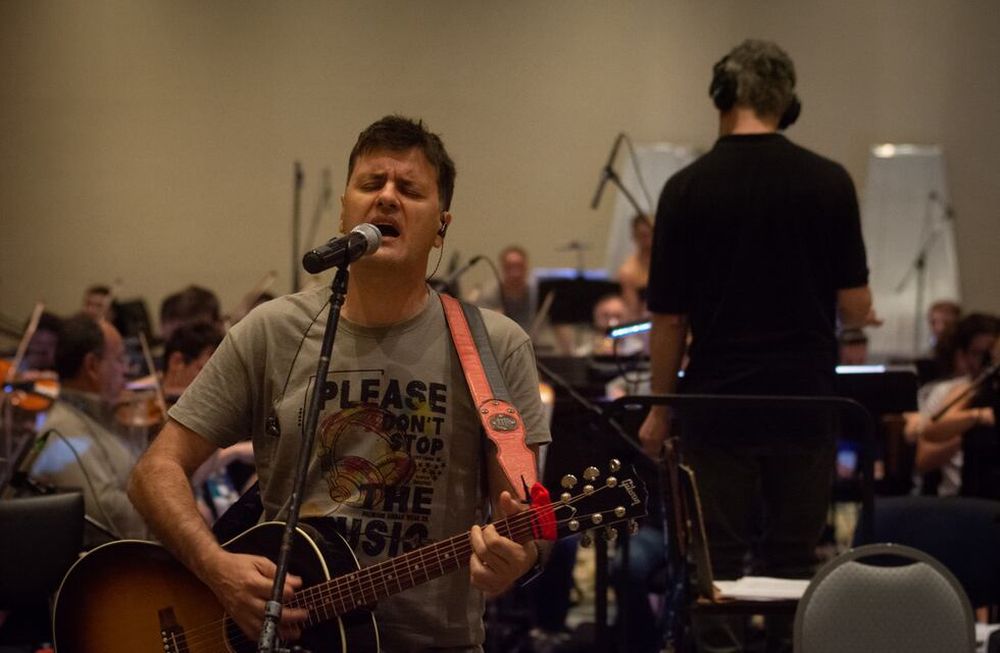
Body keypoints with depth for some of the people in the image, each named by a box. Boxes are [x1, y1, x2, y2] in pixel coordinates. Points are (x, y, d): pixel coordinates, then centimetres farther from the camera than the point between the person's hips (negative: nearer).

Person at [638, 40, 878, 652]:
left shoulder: (688, 189, -6)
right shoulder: (829, 182, -4)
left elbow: (669, 317, -3)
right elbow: (856, 307, -2)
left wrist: (660, 409, 9)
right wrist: (862, 313, 21)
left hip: (719, 402, -1)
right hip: (805, 402, 1)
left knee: (718, 570, 7)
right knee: (792, 568, 9)